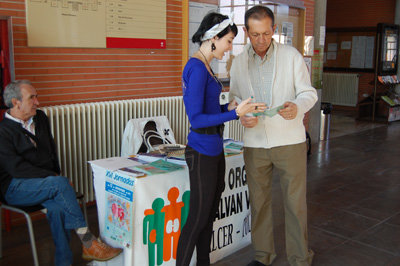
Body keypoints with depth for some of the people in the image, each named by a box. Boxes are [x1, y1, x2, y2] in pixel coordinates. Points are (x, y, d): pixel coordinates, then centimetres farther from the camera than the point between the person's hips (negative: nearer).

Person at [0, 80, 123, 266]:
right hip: (15, 188, -5)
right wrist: (54, 177, -19)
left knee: (58, 207, -28)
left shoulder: (40, 118, 13)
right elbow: (17, 168, -16)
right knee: (61, 183, -32)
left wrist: (56, 174, 7)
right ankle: (87, 242, -27)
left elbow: (51, 149, 21)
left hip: (46, 182, 5)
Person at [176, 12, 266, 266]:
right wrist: (235, 114, -24)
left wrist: (231, 107, 2)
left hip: (215, 149, 10)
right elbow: (196, 118, -22)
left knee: (210, 213, 19)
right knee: (198, 217, 1)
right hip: (202, 152, -10)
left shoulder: (205, 66, 11)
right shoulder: (196, 68, -19)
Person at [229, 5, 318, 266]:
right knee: (258, 201, 13)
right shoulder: (239, 62, 6)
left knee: (296, 201, 3)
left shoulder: (291, 55, -1)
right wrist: (242, 116, -11)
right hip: (255, 143, 3)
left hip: (290, 140, -2)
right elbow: (234, 98, 12)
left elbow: (309, 92, -1)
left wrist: (297, 107, -24)